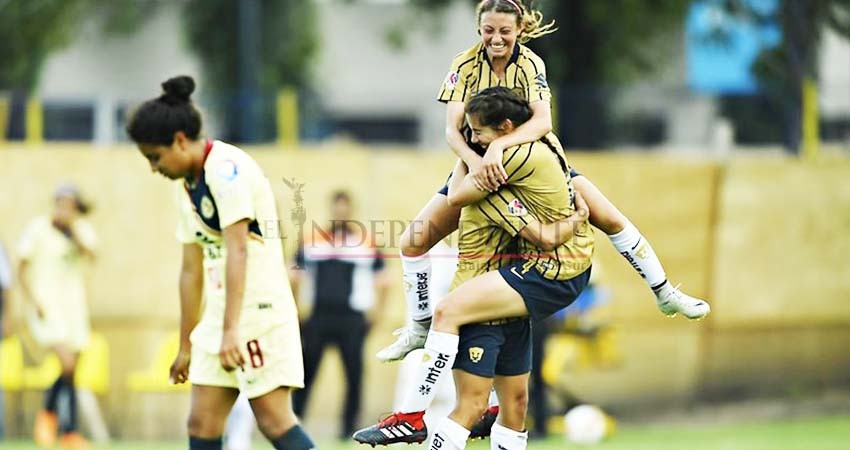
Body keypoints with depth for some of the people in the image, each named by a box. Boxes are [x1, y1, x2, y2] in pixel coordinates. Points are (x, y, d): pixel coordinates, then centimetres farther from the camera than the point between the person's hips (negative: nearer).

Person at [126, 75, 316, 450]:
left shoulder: (226, 168, -13)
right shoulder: (187, 187, 16)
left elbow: (237, 250, -21)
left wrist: (231, 330, -27)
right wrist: (185, 346, 22)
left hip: (259, 308, -9)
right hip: (221, 313, 9)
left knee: (274, 420, -13)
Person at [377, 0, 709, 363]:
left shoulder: (530, 64, -20)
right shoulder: (465, 65, -17)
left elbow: (542, 121, -34)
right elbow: (452, 130, -24)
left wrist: (498, 147, -51)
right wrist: (474, 160, -45)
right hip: (478, 164, 1)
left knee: (611, 220, -10)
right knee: (413, 242, -10)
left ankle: (664, 293, 7)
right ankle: (419, 329, 9)